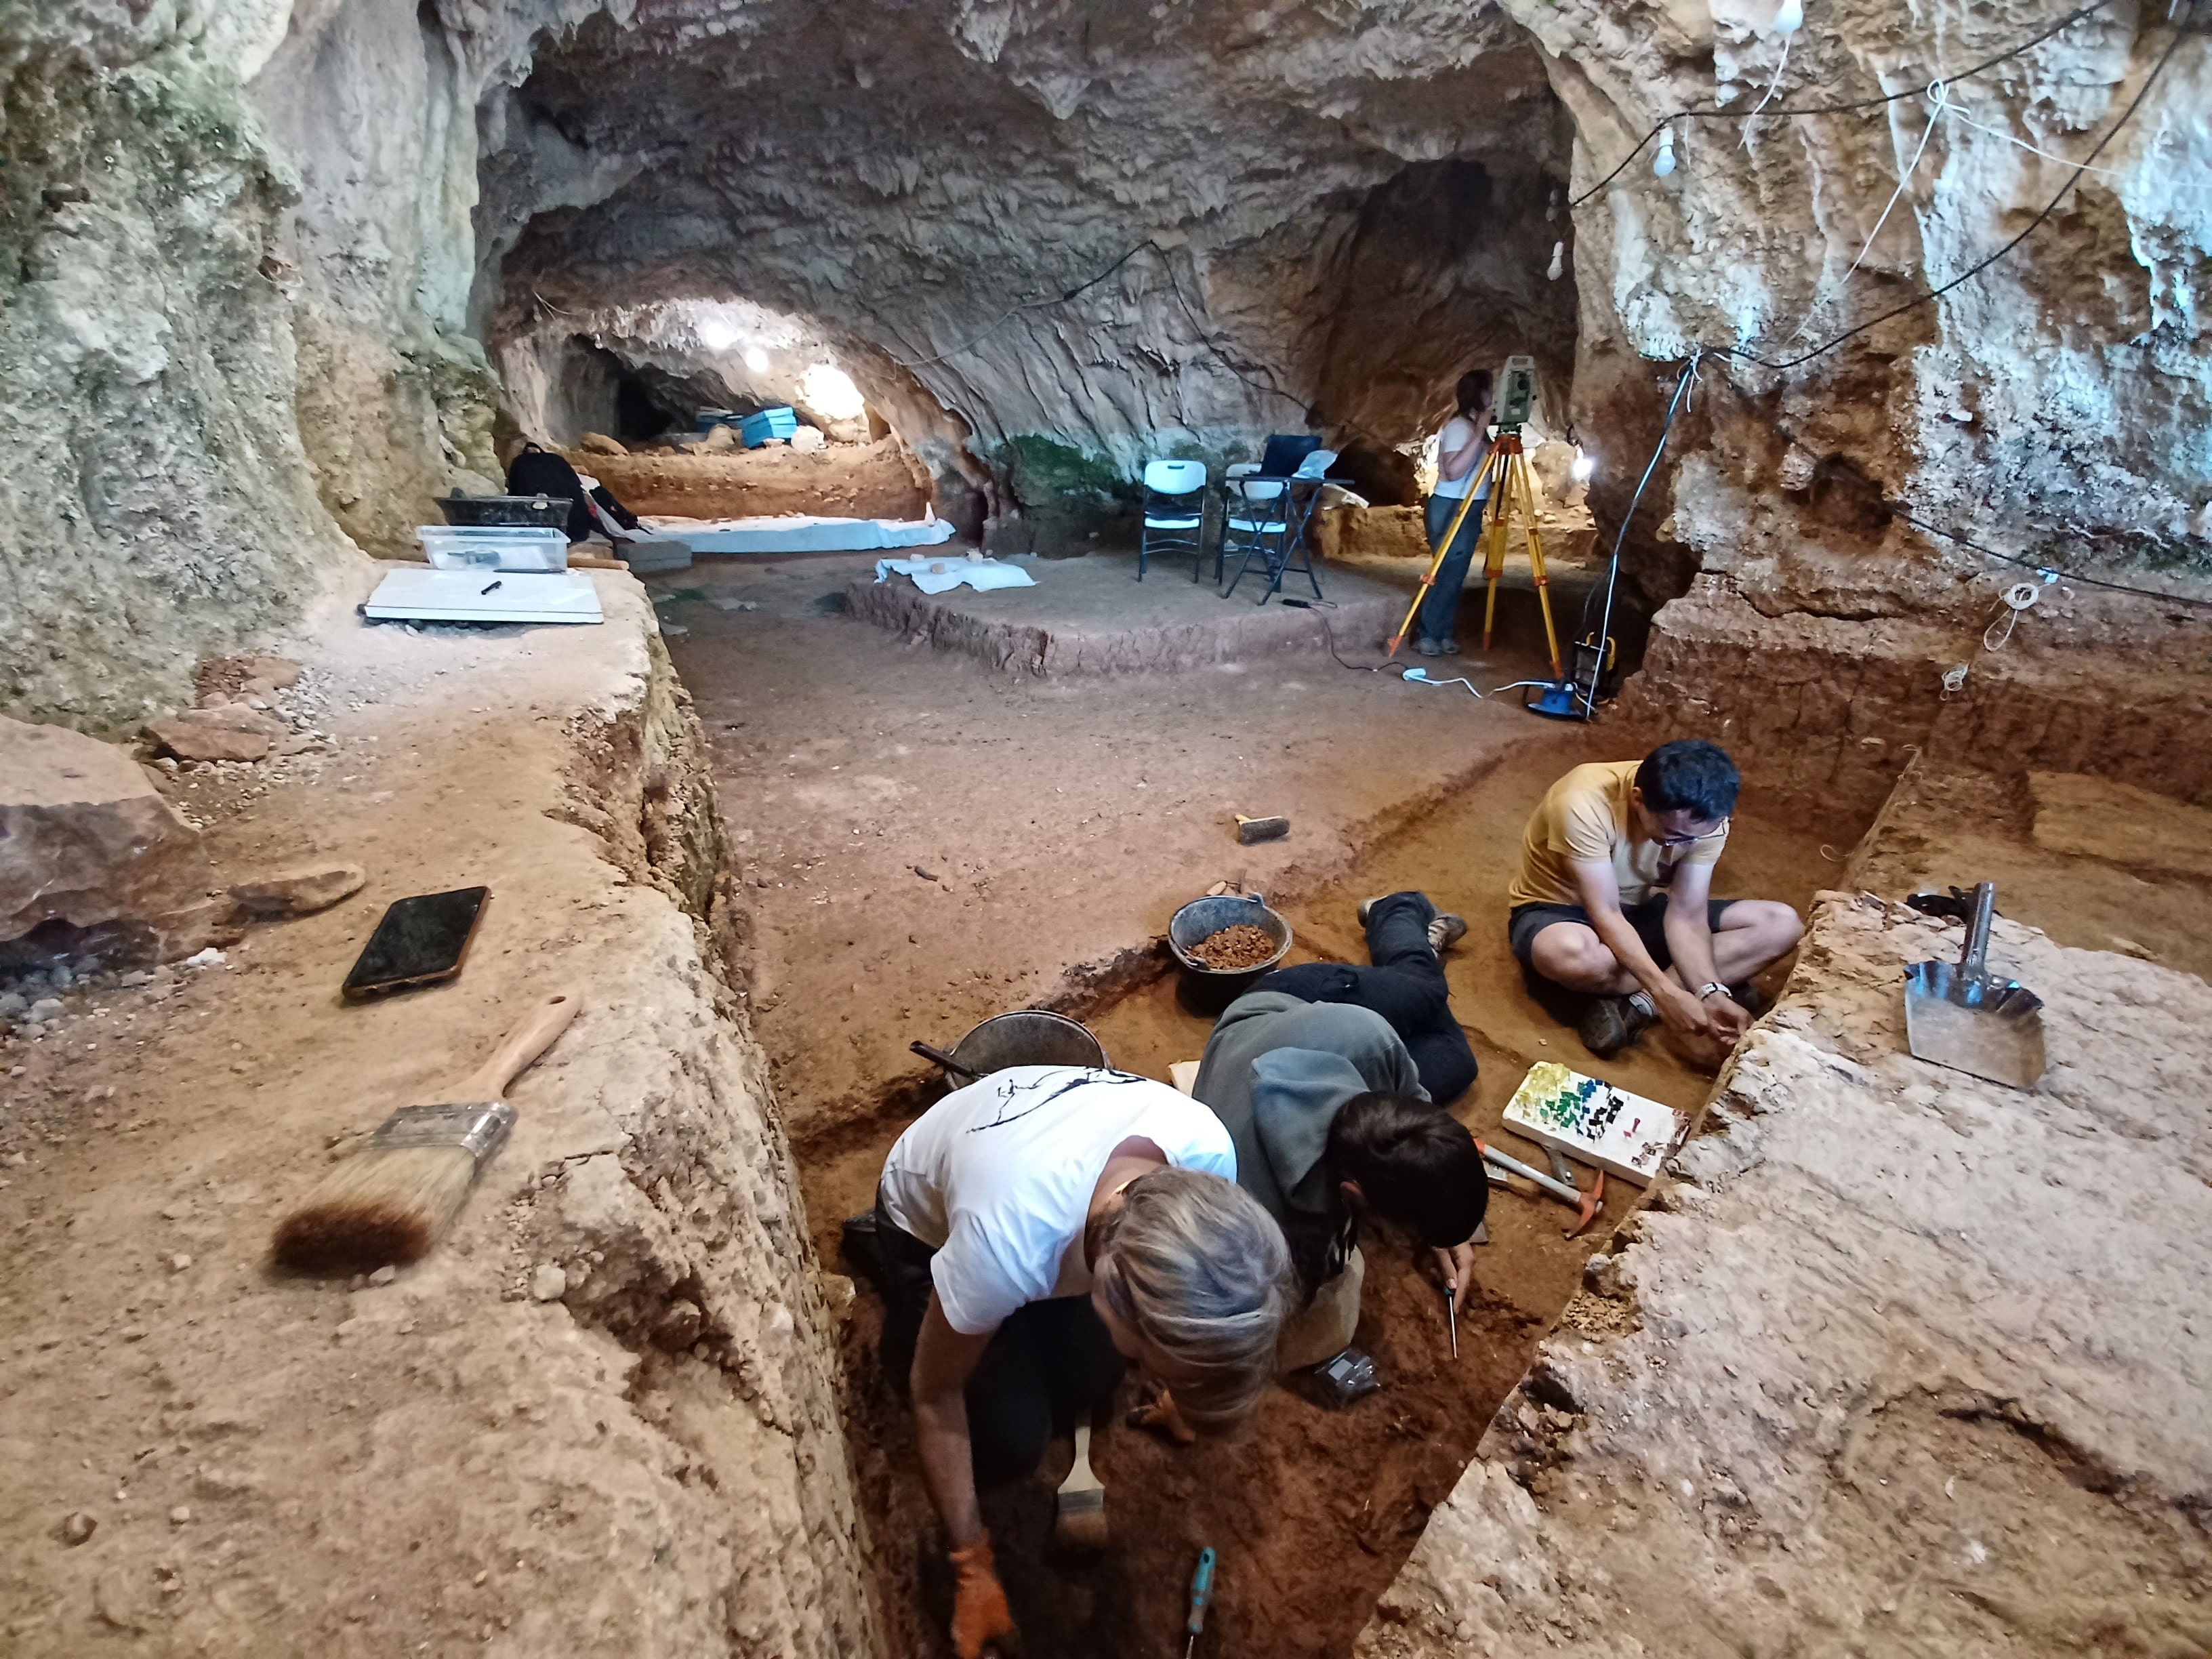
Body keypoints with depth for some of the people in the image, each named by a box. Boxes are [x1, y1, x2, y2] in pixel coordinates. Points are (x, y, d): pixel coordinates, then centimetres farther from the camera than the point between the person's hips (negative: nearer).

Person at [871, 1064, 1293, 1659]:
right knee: (1012, 1439, -8)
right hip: (929, 1220, -3)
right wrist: (974, 1571, -13)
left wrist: (1178, 1386, 7)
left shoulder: (1208, 1150, -33)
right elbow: (935, 1397, -23)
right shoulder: (1008, 1241, -45)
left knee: (1086, 1387, -5)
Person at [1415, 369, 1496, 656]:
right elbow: (1453, 471, -28)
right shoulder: (1459, 427, -15)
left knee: (1455, 575, 9)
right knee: (1447, 573, -8)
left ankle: (1443, 634, 15)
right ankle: (1425, 634, 0)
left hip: (1469, 509, 9)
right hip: (1451, 508, -9)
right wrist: (1479, 435, -28)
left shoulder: (1474, 427, 14)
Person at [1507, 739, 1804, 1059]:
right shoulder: (1585, 804, -33)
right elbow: (1605, 914, -31)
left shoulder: (1706, 820, -16)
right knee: (1571, 954, -44)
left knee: (1783, 925, -11)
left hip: (1637, 910, 6)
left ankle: (1638, 1004, -21)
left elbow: (1686, 916, -16)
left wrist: (1711, 994, -31)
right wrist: (1667, 992, -38)